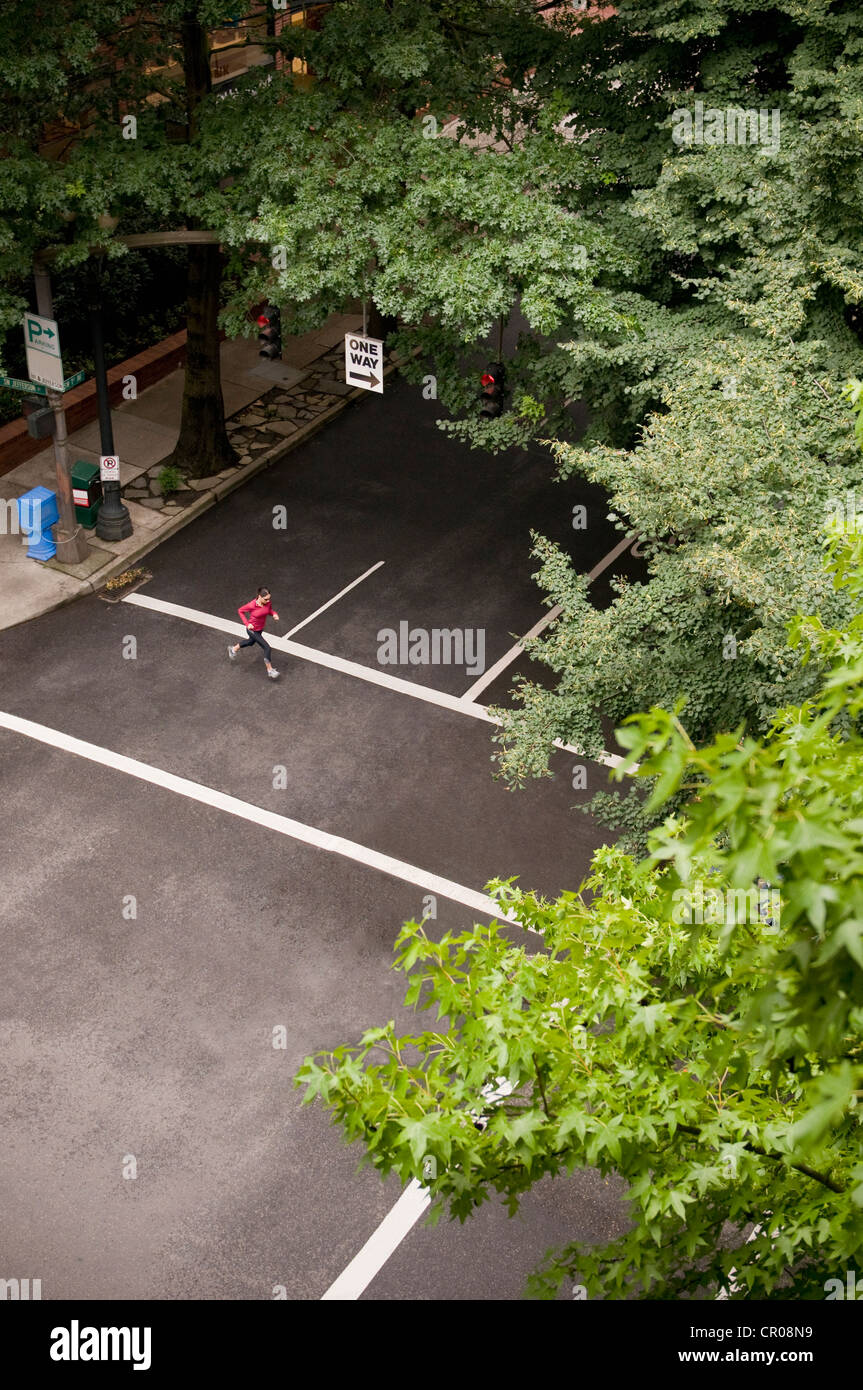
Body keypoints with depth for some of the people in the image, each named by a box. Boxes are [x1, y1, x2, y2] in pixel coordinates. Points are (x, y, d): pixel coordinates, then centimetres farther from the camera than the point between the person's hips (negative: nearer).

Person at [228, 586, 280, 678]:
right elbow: (240, 611, -14)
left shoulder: (268, 602, -18)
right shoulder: (252, 605, -31)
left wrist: (274, 614, -18)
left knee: (251, 642, 33)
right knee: (267, 648, -9)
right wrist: (247, 623, -20)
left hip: (260, 629, 7)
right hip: (252, 630, -7)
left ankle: (233, 649, 60)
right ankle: (270, 670, 7)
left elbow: (270, 609, 5)